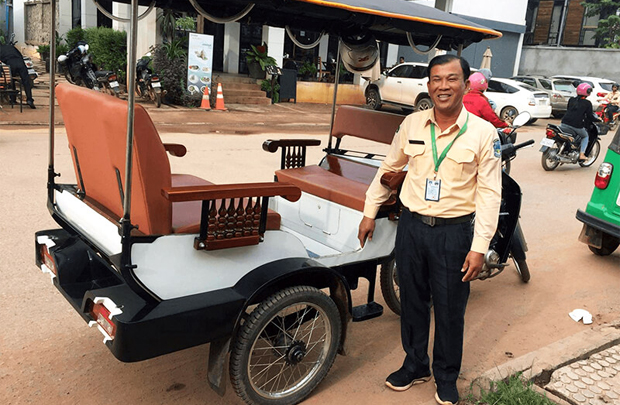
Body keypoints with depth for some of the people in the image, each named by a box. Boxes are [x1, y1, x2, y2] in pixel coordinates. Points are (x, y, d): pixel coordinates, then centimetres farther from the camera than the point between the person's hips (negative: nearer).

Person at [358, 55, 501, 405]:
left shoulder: (483, 133, -9)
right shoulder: (412, 124, 1)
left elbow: (490, 193, -8)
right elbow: (389, 168, 12)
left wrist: (479, 247, -13)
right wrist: (370, 213, 12)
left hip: (454, 232, -3)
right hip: (411, 226, 3)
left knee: (450, 310, 9)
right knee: (412, 301, 16)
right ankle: (415, 365, 37)